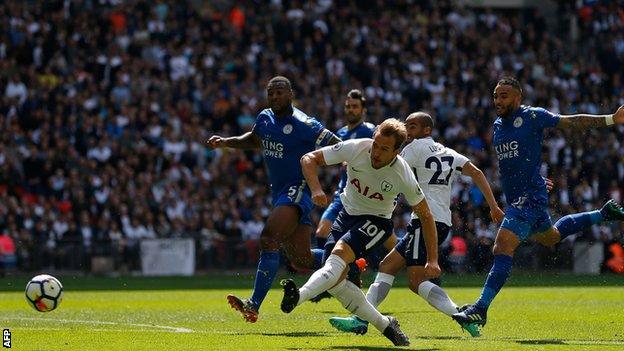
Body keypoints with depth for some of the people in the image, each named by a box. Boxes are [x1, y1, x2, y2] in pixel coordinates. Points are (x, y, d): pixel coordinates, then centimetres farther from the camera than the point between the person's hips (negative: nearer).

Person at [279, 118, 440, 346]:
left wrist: (432, 261, -10)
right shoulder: (356, 148, -19)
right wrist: (316, 189, -30)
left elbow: (425, 216, -8)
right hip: (348, 214, 4)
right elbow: (309, 159, -11)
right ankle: (385, 325, 6)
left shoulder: (404, 176, -22)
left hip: (376, 222, -4)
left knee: (340, 254, -32)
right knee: (335, 282, -7)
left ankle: (299, 297, -52)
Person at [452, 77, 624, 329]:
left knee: (503, 247, -19)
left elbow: (572, 122, -7)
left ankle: (481, 309, -22)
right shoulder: (497, 125, 12)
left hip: (530, 196, -9)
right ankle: (604, 215, 46)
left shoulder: (532, 117, -10)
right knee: (550, 237, 29)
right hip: (514, 196, 9)